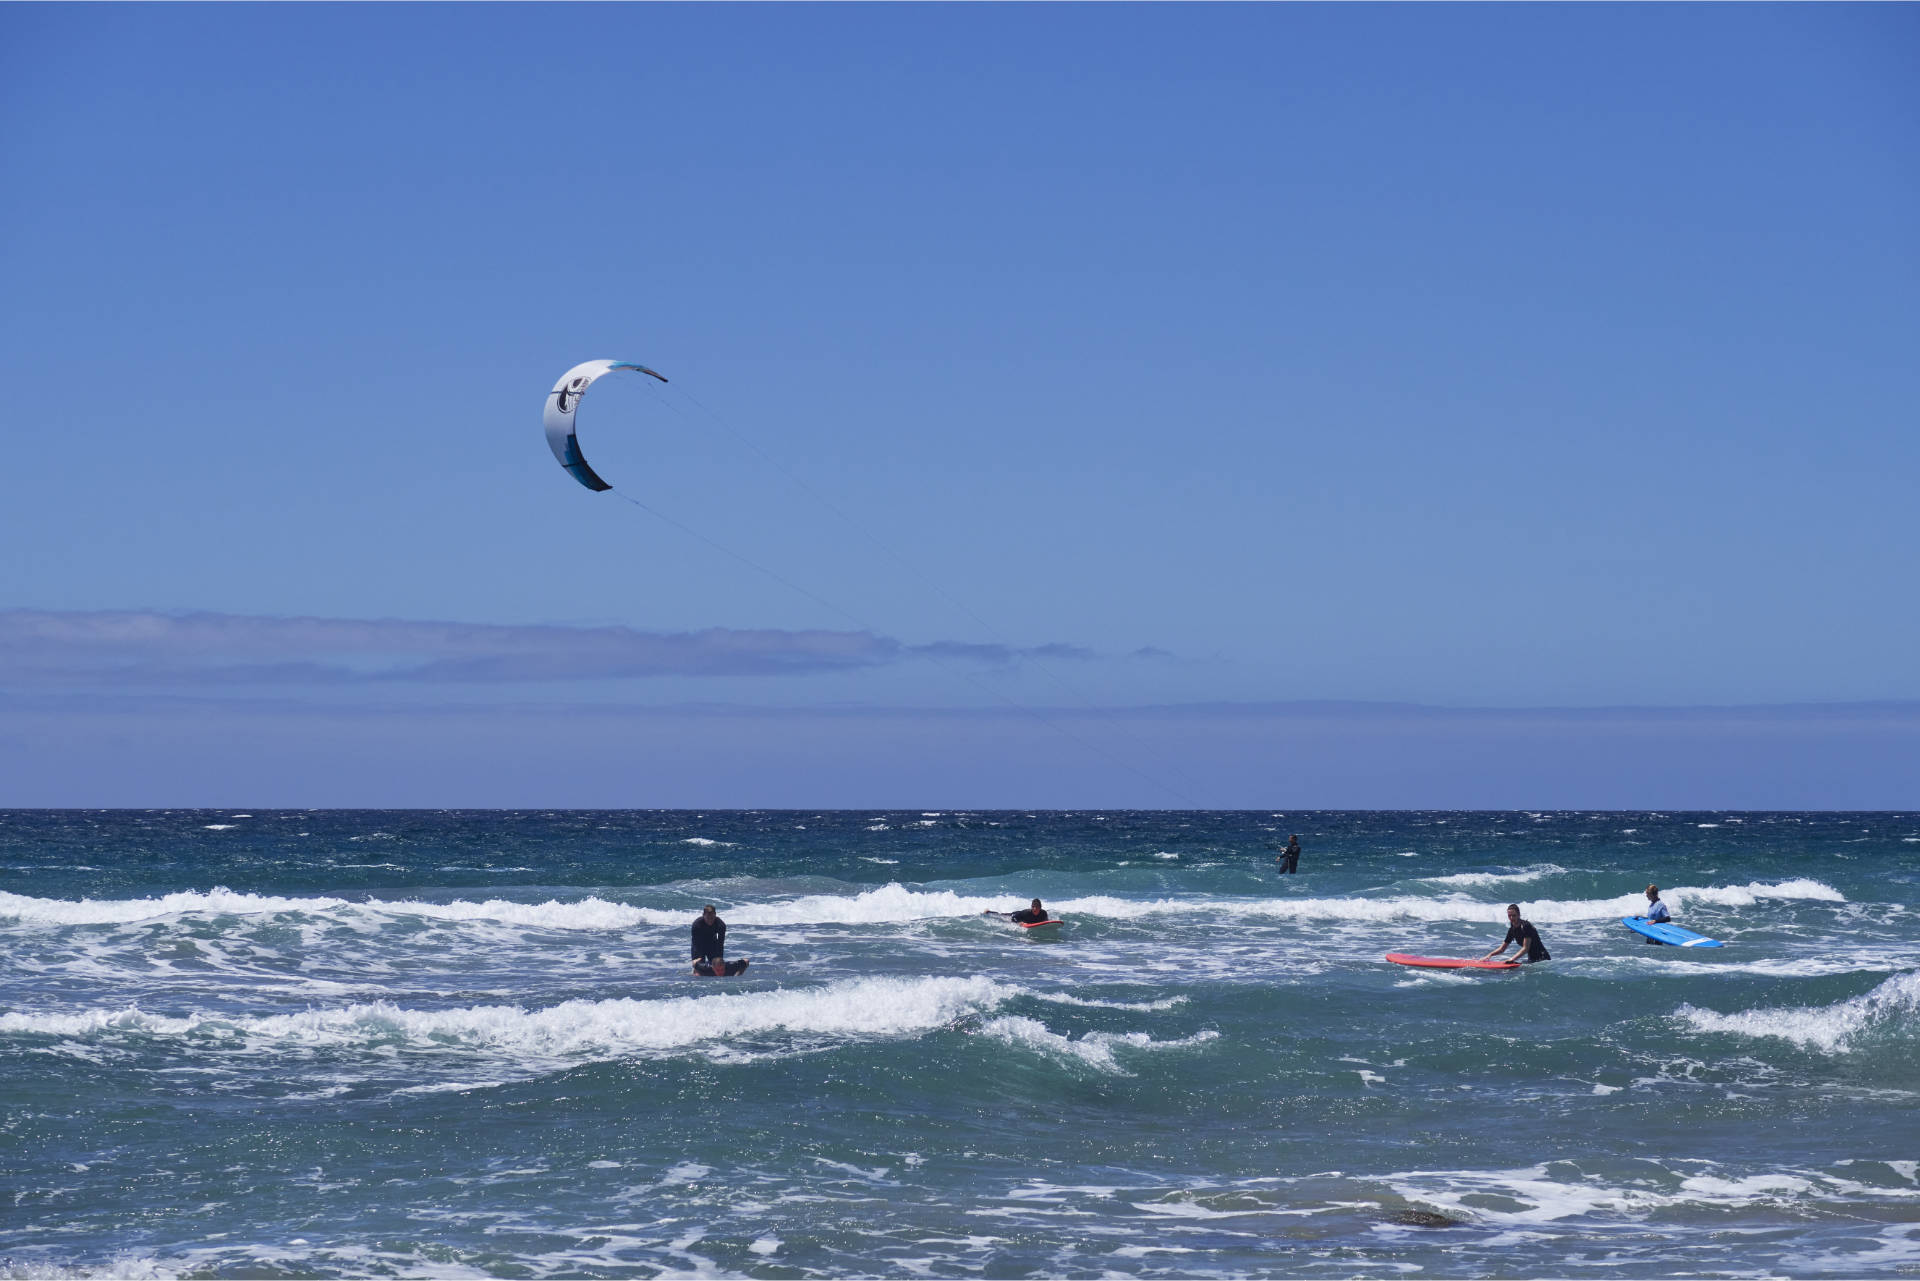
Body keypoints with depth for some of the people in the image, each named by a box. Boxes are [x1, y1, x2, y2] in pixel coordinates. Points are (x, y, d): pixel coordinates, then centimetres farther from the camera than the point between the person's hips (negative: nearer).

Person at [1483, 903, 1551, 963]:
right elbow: (1502, 948, 14)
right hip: (1532, 959, 8)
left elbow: (1525, 948, -24)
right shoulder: (1512, 930, 6)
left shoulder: (1526, 926, -19)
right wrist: (1490, 955, -2)